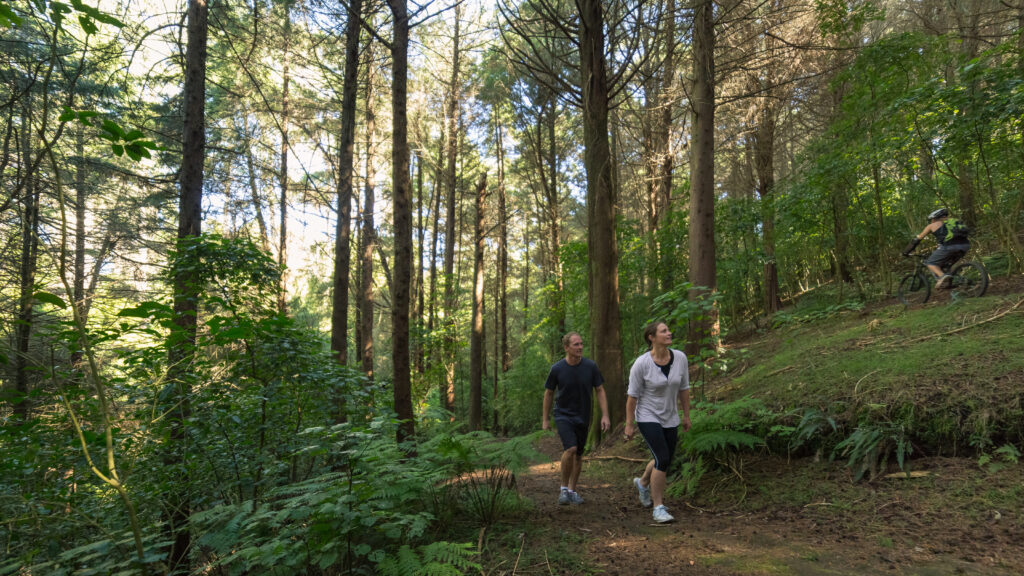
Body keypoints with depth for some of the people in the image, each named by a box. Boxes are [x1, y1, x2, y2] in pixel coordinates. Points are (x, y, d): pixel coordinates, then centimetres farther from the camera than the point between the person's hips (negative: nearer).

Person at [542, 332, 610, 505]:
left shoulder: (590, 366, -9)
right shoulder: (557, 369, -13)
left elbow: (600, 391, 0)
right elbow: (549, 394, 0)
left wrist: (605, 415, -9)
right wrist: (545, 419, 6)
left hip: (582, 417, 3)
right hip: (563, 415, -3)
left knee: (578, 455, 11)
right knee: (570, 448, -21)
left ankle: (572, 490, 28)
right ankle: (564, 488, -2)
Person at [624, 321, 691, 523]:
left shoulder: (680, 358, -8)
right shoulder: (641, 364, -19)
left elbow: (683, 389, 4)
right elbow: (632, 395, -12)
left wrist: (686, 415, 9)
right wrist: (629, 424, -9)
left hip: (670, 419, 5)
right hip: (648, 417, -5)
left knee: (664, 461, 16)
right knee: (662, 460, -15)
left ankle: (642, 483, 47)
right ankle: (658, 508, 0)